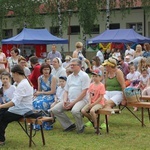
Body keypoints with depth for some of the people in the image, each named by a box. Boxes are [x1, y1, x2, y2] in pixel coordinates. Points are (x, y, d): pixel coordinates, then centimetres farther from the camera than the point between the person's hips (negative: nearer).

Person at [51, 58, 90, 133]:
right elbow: (66, 91, 18)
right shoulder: (69, 77, 18)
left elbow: (83, 93, -12)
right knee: (54, 110, -9)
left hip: (81, 100, -7)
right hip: (69, 100, 7)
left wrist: (73, 103, -16)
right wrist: (65, 100, -3)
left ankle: (80, 127, -8)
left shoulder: (84, 76, -5)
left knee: (75, 110, -37)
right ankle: (69, 125, 3)